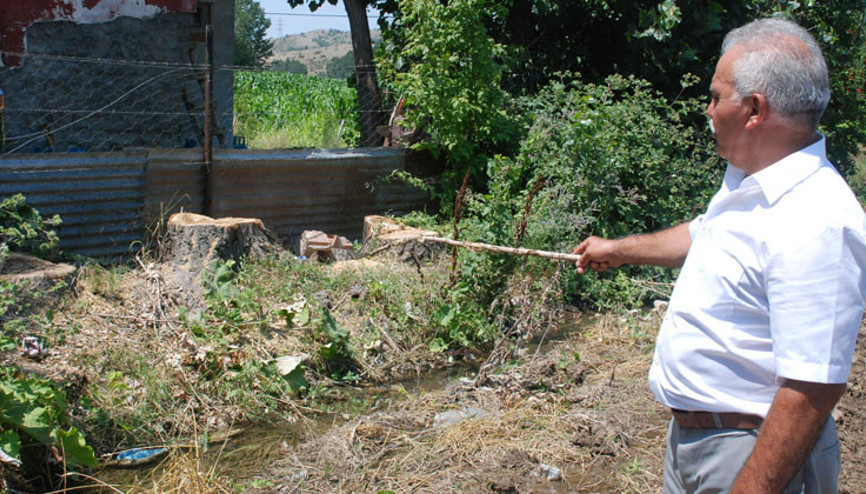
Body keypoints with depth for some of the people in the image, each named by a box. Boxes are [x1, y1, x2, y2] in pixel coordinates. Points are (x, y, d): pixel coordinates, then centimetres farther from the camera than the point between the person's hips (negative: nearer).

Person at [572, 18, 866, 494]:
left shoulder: (818, 226, -28)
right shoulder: (748, 184, 4)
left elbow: (813, 391, -30)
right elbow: (702, 235, 26)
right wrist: (619, 250, 37)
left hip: (754, 455, -9)